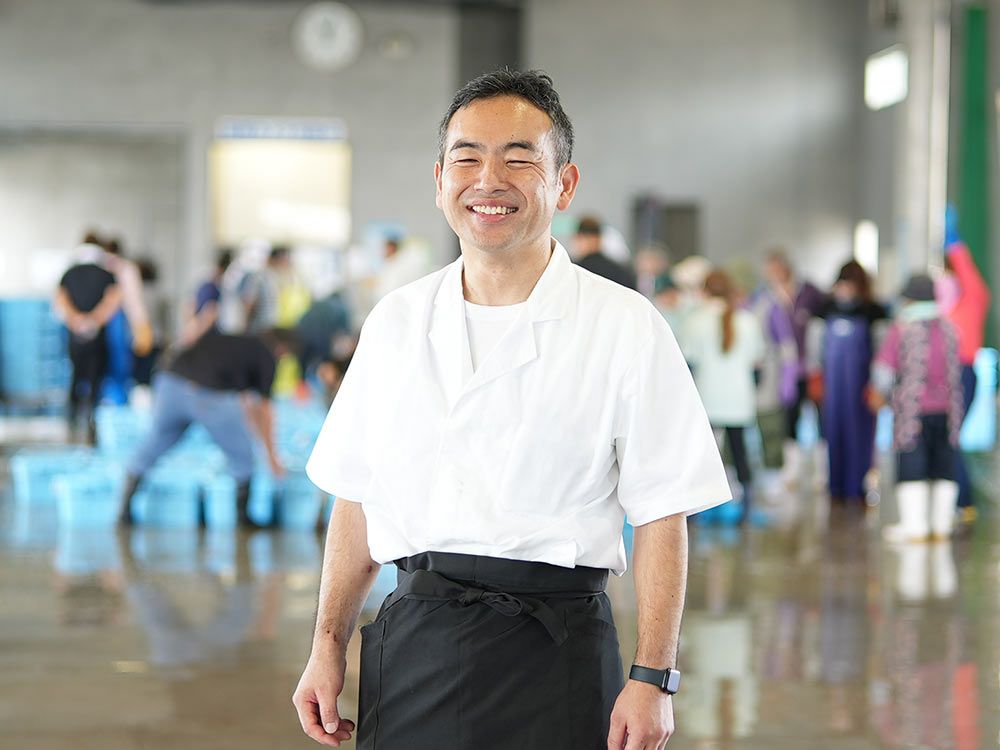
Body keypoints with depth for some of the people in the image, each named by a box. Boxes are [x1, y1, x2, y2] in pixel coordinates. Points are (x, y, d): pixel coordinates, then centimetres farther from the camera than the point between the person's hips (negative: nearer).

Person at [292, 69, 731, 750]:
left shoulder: (625, 328, -3)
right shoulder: (396, 323, 8)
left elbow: (661, 517, -5)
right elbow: (358, 499, 13)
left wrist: (653, 681, -10)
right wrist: (329, 647, 8)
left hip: (554, 655, -3)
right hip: (413, 653, 3)